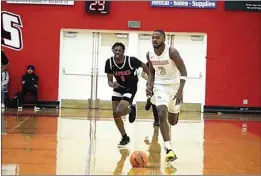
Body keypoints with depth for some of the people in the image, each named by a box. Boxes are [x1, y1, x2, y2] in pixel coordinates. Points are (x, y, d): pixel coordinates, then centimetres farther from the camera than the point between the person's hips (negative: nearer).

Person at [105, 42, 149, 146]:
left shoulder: (131, 60, -25)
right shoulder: (109, 62, -15)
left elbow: (144, 66, -7)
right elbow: (109, 80, -9)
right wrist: (112, 85, -32)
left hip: (130, 88, -5)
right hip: (119, 88, 5)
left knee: (119, 112, -22)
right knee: (115, 115, 3)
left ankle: (131, 109, 14)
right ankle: (125, 137, 21)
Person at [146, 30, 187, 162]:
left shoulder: (172, 52, -21)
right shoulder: (149, 54, -6)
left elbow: (184, 72, -18)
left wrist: (180, 91, -26)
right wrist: (149, 85, -6)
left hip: (174, 85, -2)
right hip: (160, 86, 2)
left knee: (173, 121, 10)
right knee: (161, 115, -20)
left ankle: (175, 111, 51)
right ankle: (169, 149, -15)